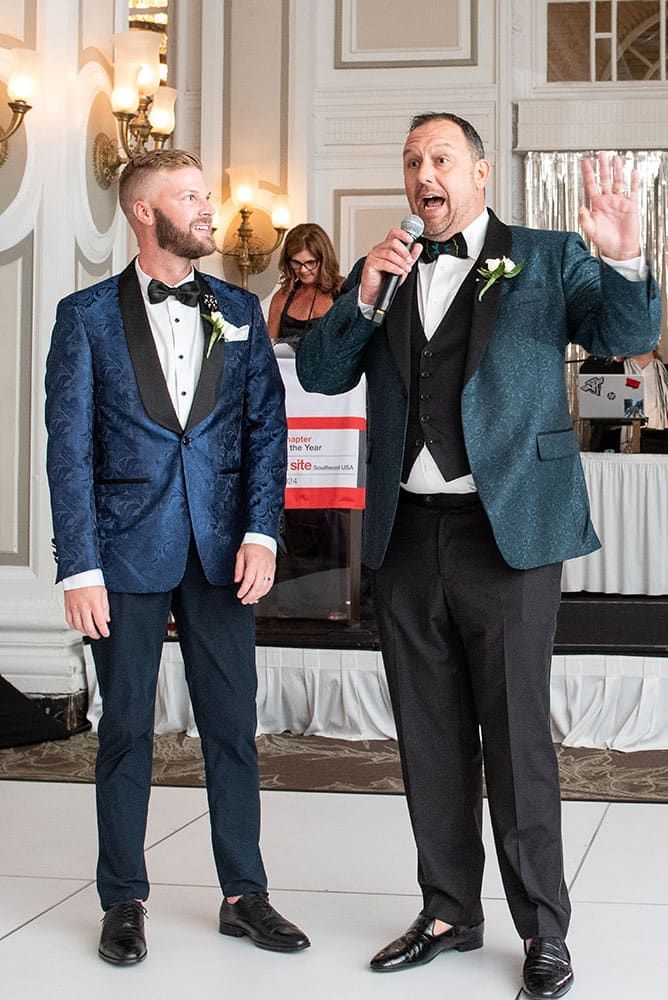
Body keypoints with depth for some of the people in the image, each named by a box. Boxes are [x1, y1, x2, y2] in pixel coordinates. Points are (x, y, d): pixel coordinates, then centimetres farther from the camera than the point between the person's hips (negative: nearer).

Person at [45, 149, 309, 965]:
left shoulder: (240, 312, 9)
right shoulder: (88, 316, 0)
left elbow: (266, 426, 6)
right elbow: (70, 448, -3)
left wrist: (260, 532, -6)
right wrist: (80, 567, -10)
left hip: (220, 551, 3)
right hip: (128, 552, -2)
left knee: (232, 725, 6)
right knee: (126, 729, 6)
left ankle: (244, 894, 19)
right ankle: (123, 901, 19)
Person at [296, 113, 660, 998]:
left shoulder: (547, 259, 3)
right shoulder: (382, 272, 14)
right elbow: (318, 375, 8)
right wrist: (365, 294, -8)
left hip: (507, 531, -4)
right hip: (406, 535, 4)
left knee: (517, 737, 0)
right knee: (430, 740, 12)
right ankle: (449, 913, 26)